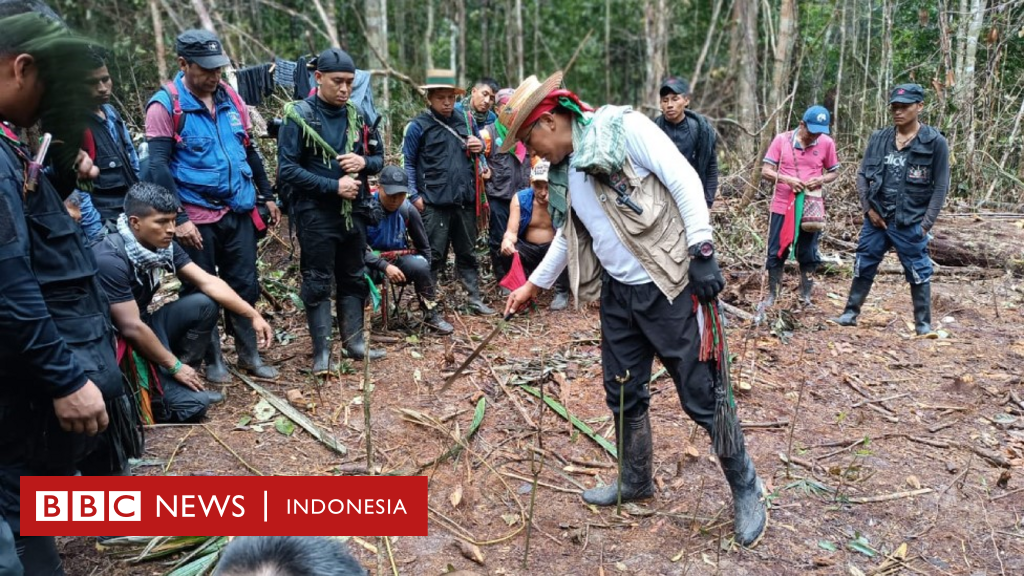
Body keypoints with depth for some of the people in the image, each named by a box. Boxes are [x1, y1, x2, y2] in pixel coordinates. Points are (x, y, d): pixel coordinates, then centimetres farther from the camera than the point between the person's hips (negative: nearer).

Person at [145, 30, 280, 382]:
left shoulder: (231, 98, 7)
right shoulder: (165, 105, -9)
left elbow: (249, 151, 16)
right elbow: (158, 166, -13)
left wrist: (267, 195, 18)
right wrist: (178, 218, -18)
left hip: (239, 211, 5)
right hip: (197, 217, -5)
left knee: (245, 285, 10)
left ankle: (249, 354, 23)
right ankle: (212, 359, 23)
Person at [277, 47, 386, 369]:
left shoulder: (357, 116, 7)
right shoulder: (299, 116, -8)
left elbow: (379, 158, 14)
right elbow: (287, 170, -14)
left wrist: (364, 162, -10)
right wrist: (334, 186, -18)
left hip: (354, 212, 5)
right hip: (316, 215, -5)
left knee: (353, 279, 13)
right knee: (317, 283, 3)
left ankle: (354, 341, 26)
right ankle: (322, 350, 12)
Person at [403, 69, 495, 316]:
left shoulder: (466, 121, 10)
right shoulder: (418, 126, -4)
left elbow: (479, 146, 24)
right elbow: (408, 163, -3)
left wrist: (480, 146, 0)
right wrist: (414, 195, -11)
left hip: (465, 200, 5)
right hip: (434, 202, -4)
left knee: (467, 251, 15)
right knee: (433, 255, 1)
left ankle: (475, 298, 23)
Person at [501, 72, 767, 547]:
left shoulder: (623, 128, -11)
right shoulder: (564, 171, 11)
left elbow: (685, 181, -14)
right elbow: (568, 235, 24)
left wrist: (701, 251, -20)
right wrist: (534, 284, 28)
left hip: (668, 287, -7)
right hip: (617, 294, 8)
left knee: (703, 394, 1)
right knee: (623, 394, 15)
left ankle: (746, 489, 22)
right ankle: (635, 481, 37)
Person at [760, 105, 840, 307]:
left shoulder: (827, 143, -3)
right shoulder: (781, 140, -6)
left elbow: (834, 172, 8)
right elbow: (765, 171, -6)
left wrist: (821, 180, -15)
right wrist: (787, 179, -22)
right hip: (782, 206, -1)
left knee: (808, 254, 9)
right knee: (776, 253, 6)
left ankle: (806, 297, 21)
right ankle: (772, 295, 19)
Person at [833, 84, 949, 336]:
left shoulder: (935, 142, -5)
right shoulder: (879, 138, 3)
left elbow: (940, 186, -4)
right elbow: (862, 175, 8)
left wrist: (926, 223, -9)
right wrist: (868, 208, -3)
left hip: (911, 223, -3)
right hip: (876, 219, 3)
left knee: (918, 273, 6)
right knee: (864, 267, 10)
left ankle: (923, 323, 18)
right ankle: (851, 313, 22)